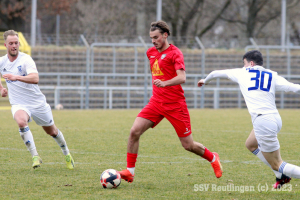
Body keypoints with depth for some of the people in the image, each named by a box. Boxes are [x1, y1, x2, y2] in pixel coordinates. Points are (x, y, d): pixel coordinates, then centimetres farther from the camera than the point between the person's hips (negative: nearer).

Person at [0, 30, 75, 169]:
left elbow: (35, 78, -33)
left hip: (37, 103, -2)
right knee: (21, 121, -33)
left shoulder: (26, 59, -16)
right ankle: (35, 157, -28)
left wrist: (16, 77, -44)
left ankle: (66, 154, 43)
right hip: (19, 104, 2)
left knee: (51, 131, 15)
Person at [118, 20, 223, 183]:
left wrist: (165, 83, -41)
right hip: (156, 102, 6)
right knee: (134, 131, -13)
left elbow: (182, 78, -26)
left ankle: (213, 158, 29)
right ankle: (129, 171, -7)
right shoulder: (151, 52, 11)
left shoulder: (174, 53, -11)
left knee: (188, 145, 0)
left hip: (175, 105, -6)